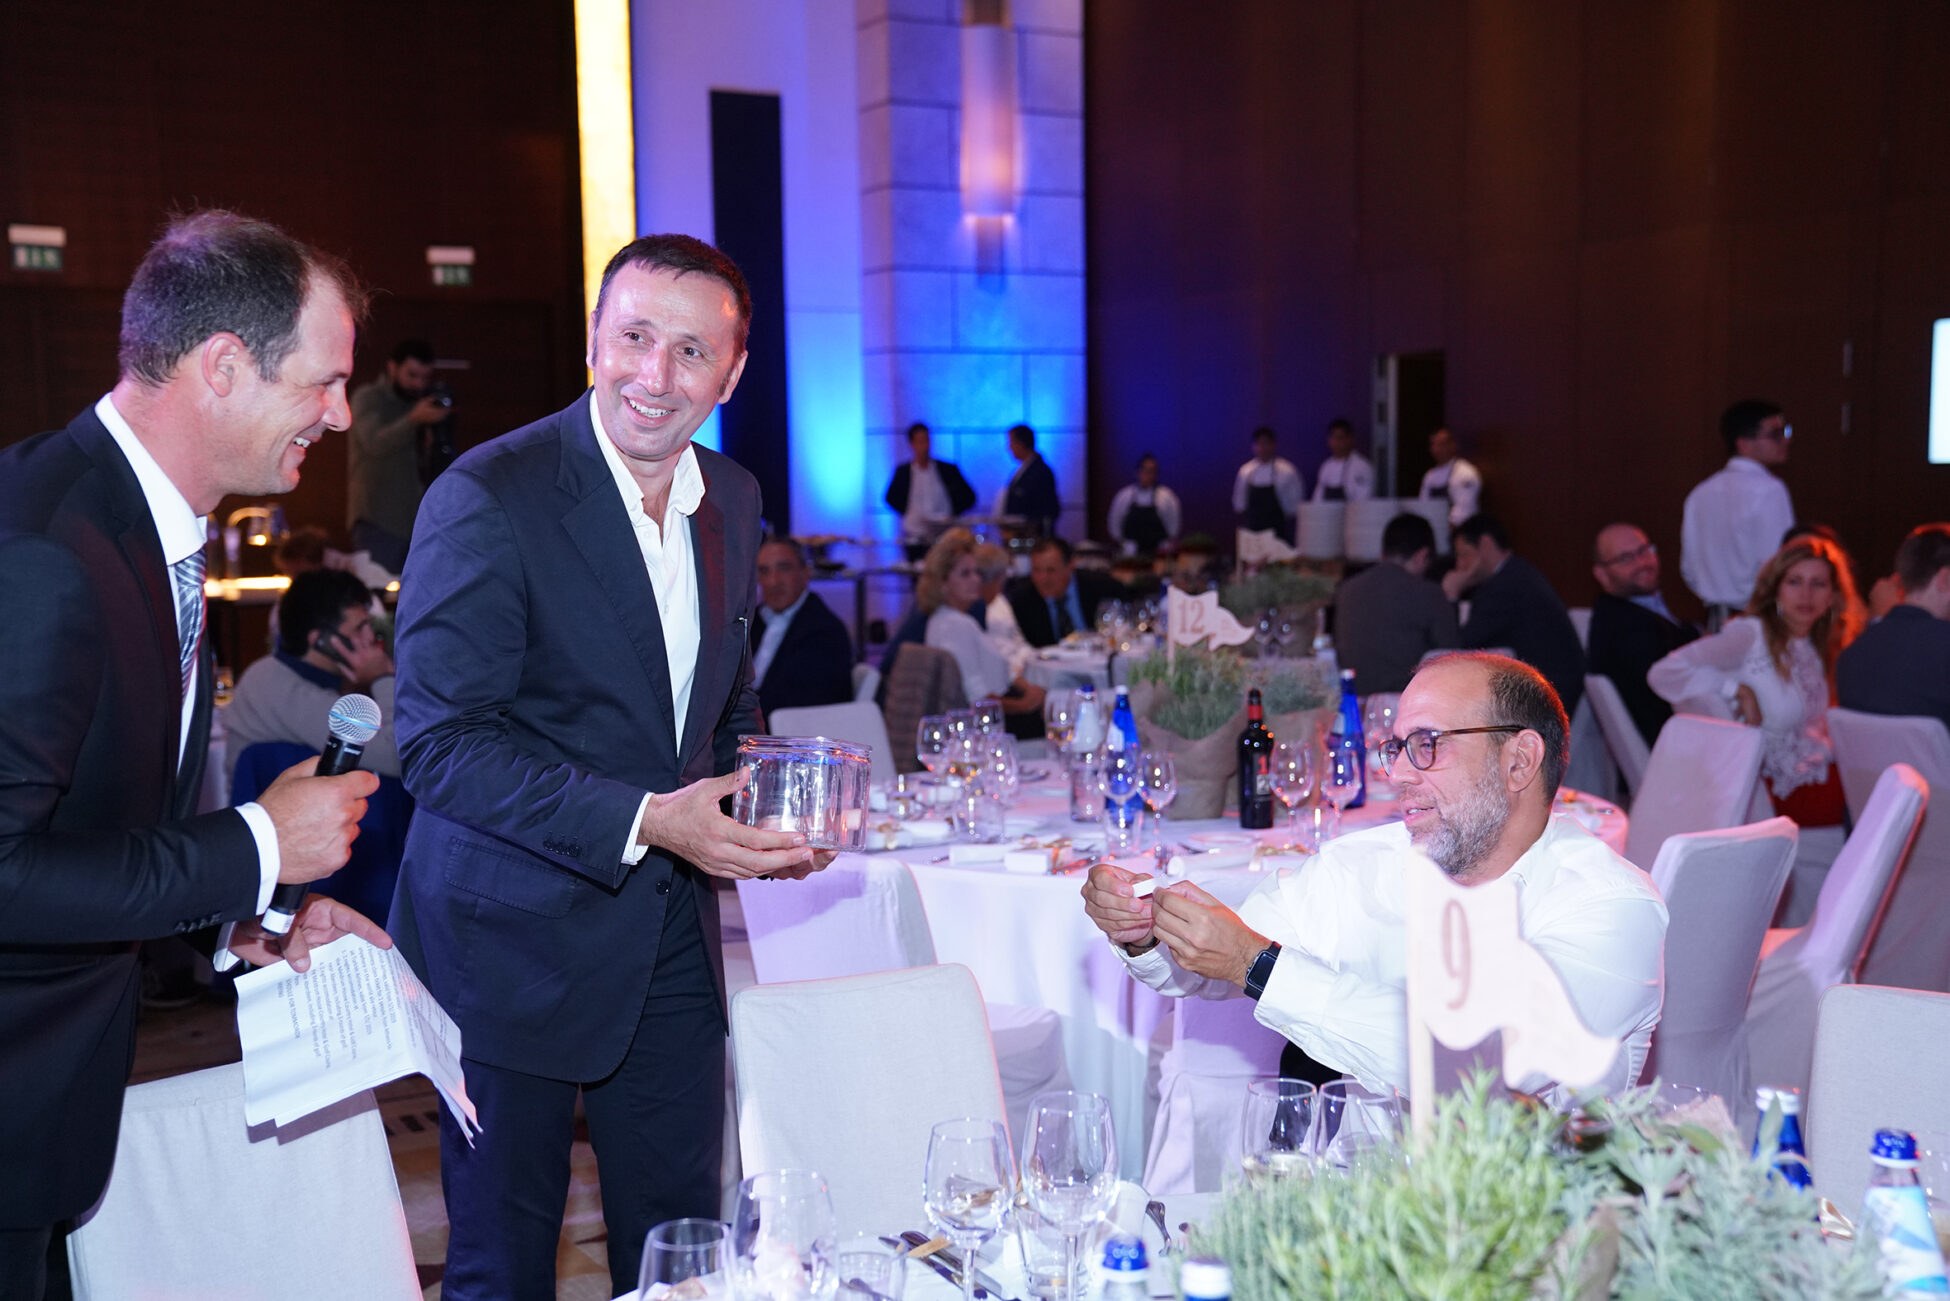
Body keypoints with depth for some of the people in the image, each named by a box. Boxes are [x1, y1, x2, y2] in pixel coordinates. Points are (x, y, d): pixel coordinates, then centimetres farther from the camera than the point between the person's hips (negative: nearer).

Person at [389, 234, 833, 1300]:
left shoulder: (733, 500, 5)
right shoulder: (486, 499, -17)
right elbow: (439, 743, -19)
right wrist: (640, 821, -27)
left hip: (670, 933, 6)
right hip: (512, 937, -6)